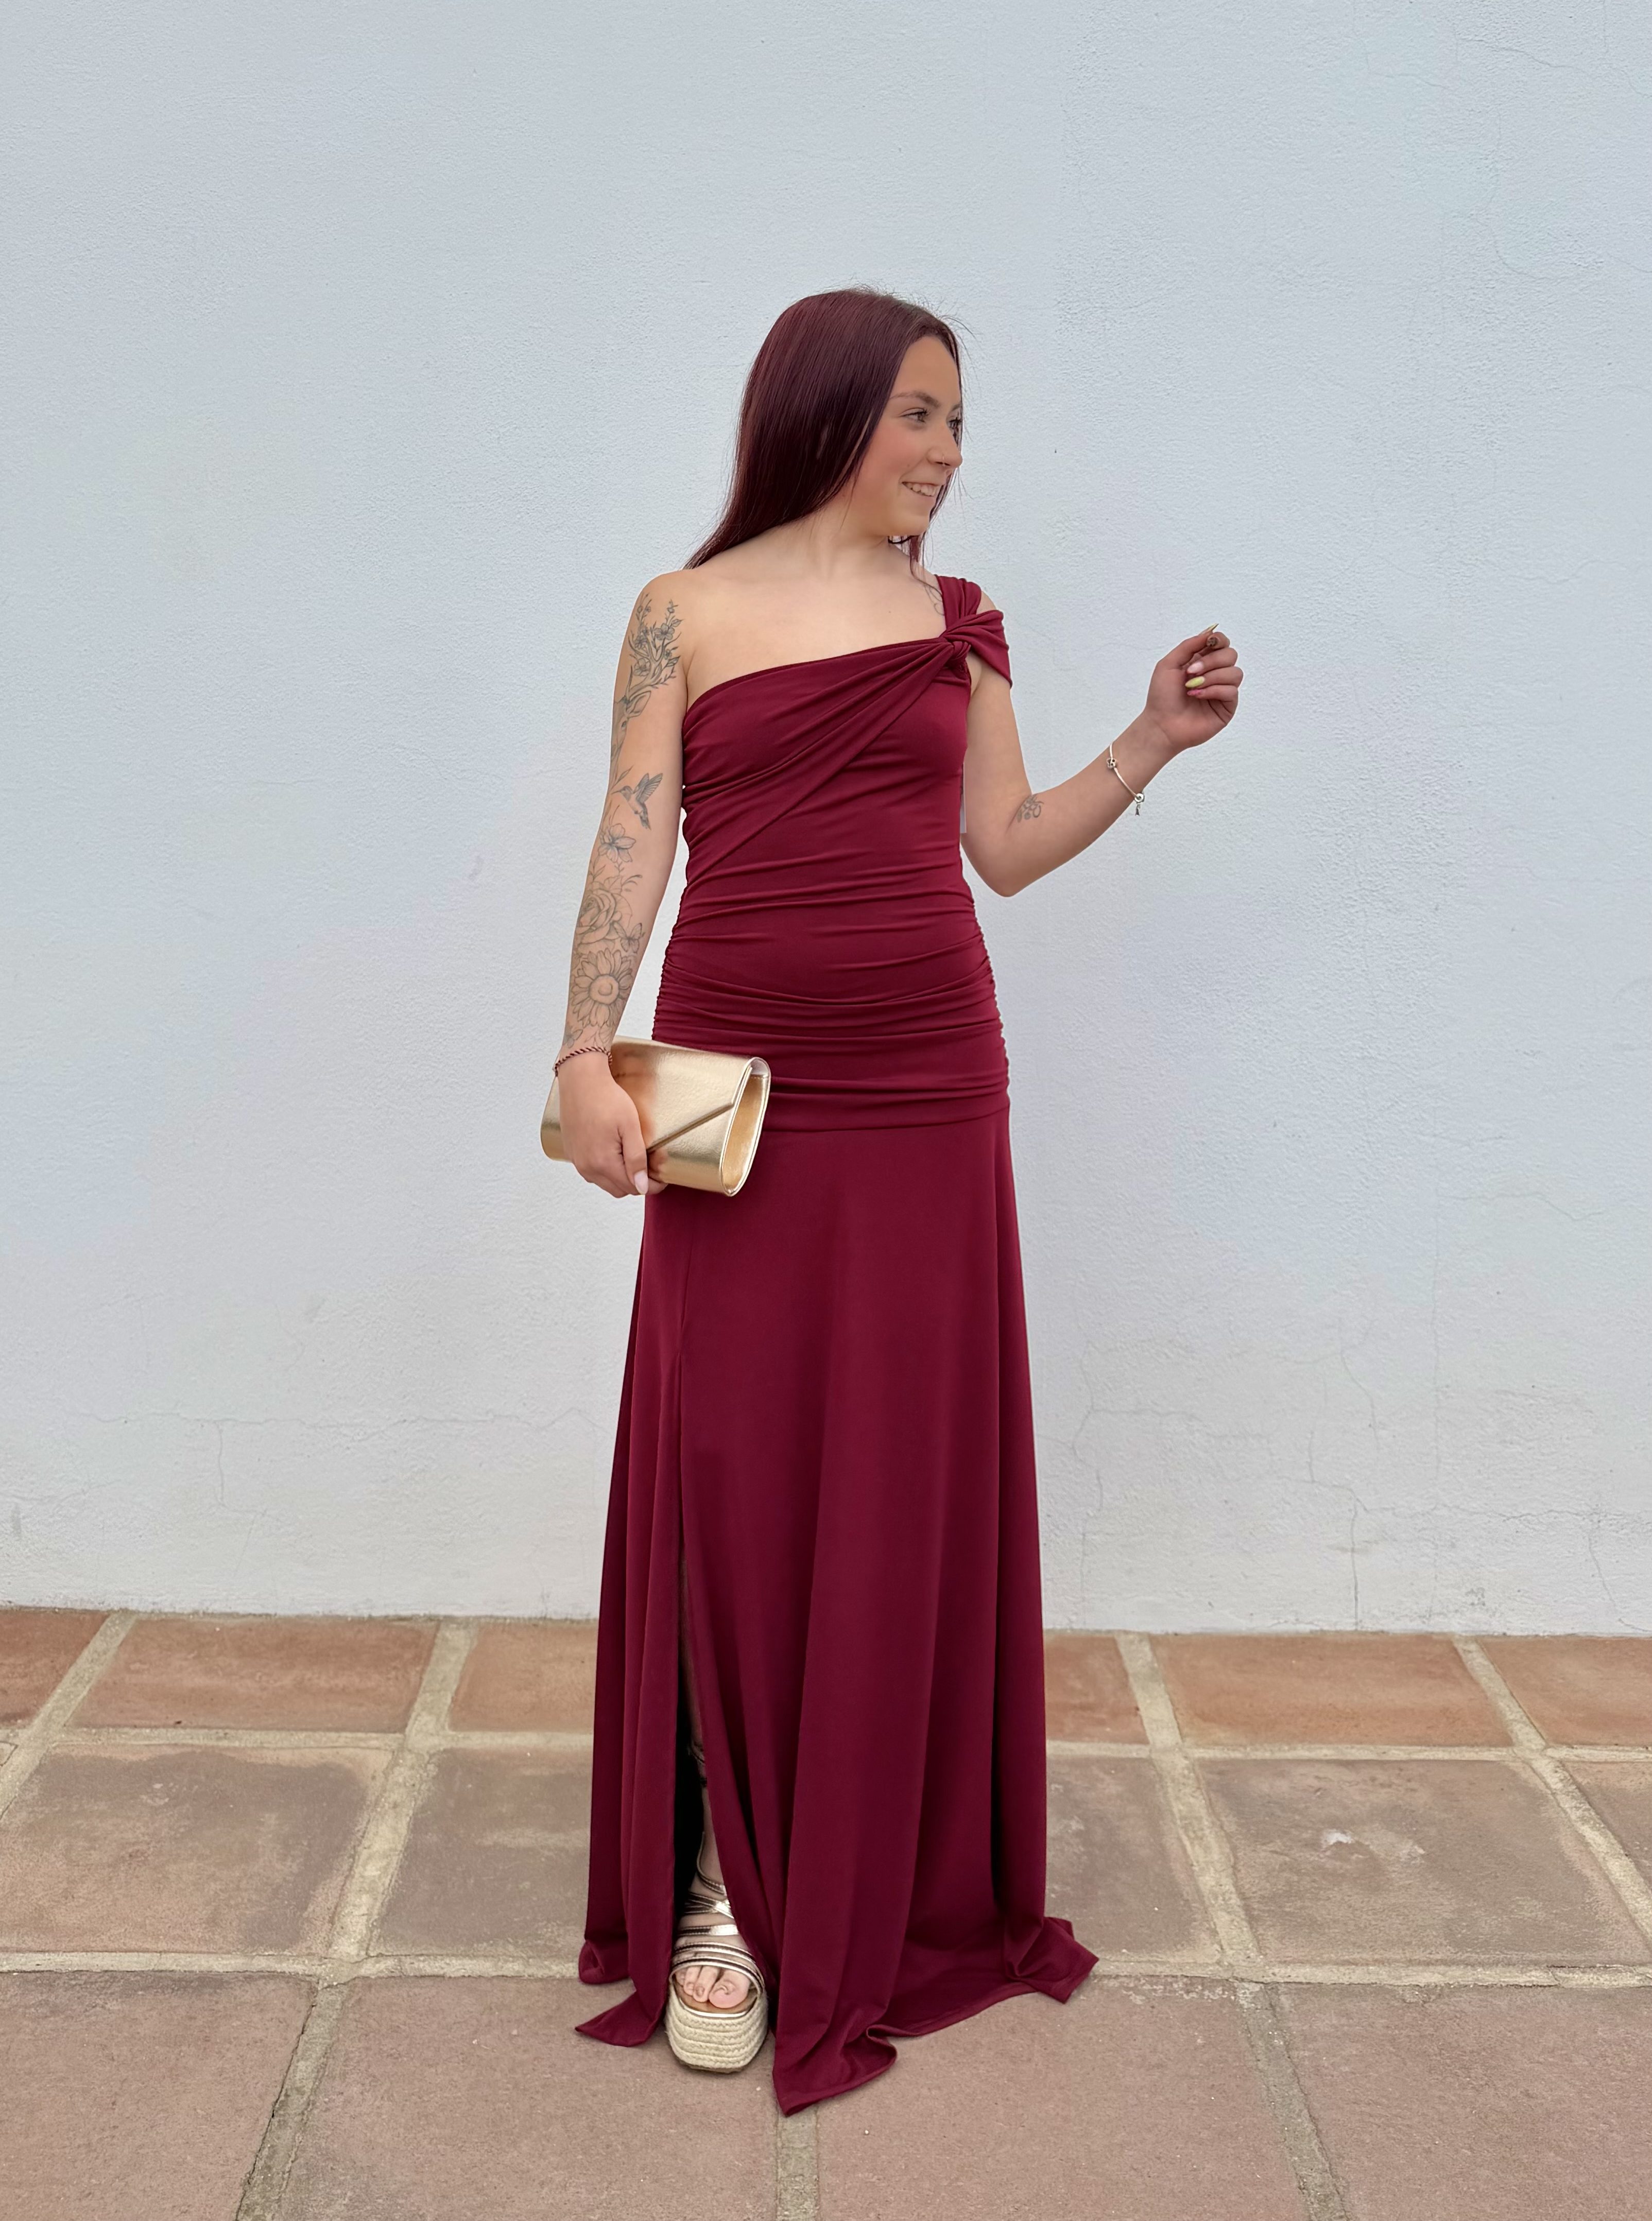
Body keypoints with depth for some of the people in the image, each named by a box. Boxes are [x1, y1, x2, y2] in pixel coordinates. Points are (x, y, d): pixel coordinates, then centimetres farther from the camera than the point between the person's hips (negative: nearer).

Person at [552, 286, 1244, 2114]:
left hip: (927, 1091, 3)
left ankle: (894, 1889, 22)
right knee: (726, 1471, 0)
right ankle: (722, 1885, 14)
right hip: (741, 1092, -2)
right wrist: (587, 1051, -12)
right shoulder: (684, 613, 5)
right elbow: (633, 845, -1)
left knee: (911, 1475, 6)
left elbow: (1007, 848, 12)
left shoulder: (958, 622, 13)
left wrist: (1157, 740, 3)